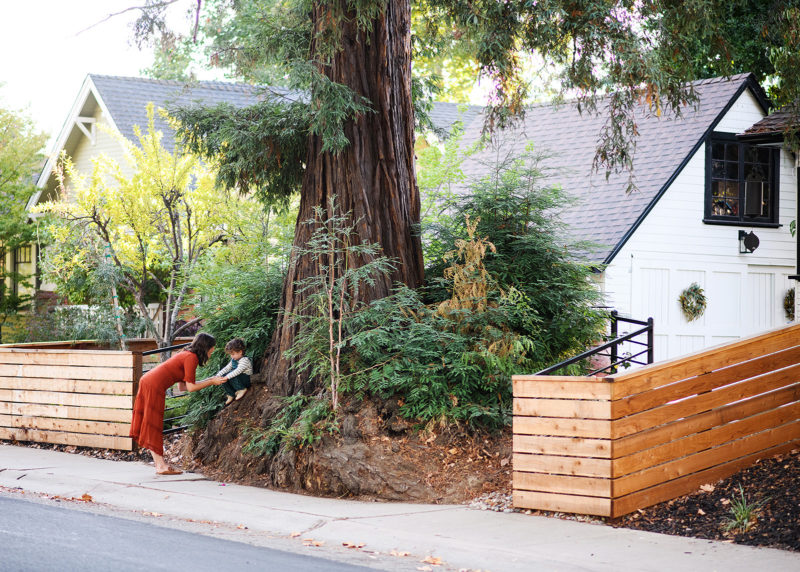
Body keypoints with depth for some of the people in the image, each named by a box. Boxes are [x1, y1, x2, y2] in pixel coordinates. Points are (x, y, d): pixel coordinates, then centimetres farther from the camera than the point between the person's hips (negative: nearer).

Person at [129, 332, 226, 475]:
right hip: (154, 386, -10)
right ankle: (161, 466, -2)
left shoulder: (187, 354, 17)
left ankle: (160, 464, 13)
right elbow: (191, 387, -10)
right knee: (154, 426, -5)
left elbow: (188, 382, 18)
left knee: (151, 426, 9)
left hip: (147, 381, 10)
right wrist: (212, 382, -1)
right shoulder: (192, 358, -10)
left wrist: (211, 380, 20)